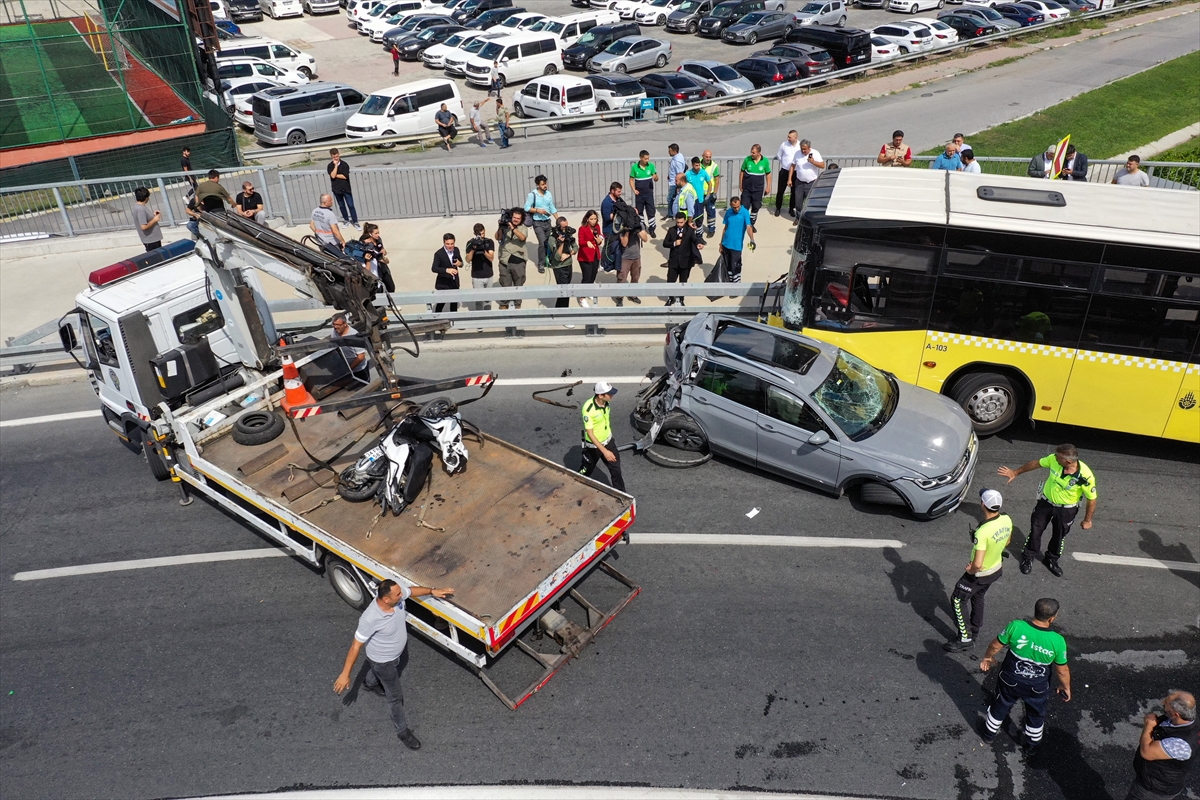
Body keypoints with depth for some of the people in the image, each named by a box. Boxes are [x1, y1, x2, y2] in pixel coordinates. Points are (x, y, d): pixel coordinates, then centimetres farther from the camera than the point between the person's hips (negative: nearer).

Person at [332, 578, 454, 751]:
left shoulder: (397, 594, -26)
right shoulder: (370, 619, -43)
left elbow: (412, 590, -1)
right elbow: (356, 646, -31)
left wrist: (432, 591, -4)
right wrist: (345, 674, -24)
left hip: (400, 650, 7)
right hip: (383, 661, -7)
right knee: (395, 697, 13)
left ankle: (370, 683, 72)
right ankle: (402, 730, 39)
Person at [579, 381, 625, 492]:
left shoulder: (606, 402, -13)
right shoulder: (588, 409, -33)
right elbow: (590, 433, -29)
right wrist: (604, 451, -32)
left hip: (608, 441, 5)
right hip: (593, 445, -5)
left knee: (616, 469, 11)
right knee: (586, 470, 18)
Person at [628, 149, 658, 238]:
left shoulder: (651, 166, -7)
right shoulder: (634, 167, -8)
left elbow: (656, 179, -2)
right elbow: (631, 179, 3)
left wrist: (655, 177, -26)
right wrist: (634, 190, -11)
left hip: (649, 193, 0)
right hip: (639, 193, 0)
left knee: (651, 211, -2)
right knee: (639, 211, 13)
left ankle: (652, 229, 8)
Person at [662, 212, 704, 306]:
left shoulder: (690, 230, -5)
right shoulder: (671, 230, 1)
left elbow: (695, 239, -22)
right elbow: (664, 243, -1)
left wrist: (699, 244, -46)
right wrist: (674, 244, -19)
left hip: (686, 261, -1)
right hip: (673, 261, 1)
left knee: (683, 282, 11)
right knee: (670, 281, 4)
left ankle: (680, 299, 29)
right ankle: (671, 298, 28)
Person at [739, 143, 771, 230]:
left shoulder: (765, 161, -8)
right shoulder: (747, 159, -10)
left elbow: (768, 174, 3)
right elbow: (742, 172, 2)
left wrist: (768, 187, 1)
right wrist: (740, 185, 3)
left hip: (758, 189, 1)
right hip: (746, 188, -1)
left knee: (756, 207, 11)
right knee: (744, 207, 1)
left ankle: (751, 224, 27)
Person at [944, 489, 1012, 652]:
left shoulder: (982, 532, -39)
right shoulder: (1007, 520, -15)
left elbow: (977, 564, -36)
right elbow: (1006, 542, 6)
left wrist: (971, 570, -15)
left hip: (980, 574, -7)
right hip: (997, 569, 8)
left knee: (957, 601, 13)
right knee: (978, 597, 30)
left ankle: (965, 638, 20)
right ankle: (974, 631, 48)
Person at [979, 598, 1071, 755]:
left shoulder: (1016, 626, -26)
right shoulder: (1058, 641, -26)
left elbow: (996, 645, -10)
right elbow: (1062, 671, -11)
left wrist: (988, 657, 11)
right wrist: (1066, 688, 10)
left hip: (1010, 681, 0)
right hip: (1038, 688, 0)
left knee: (1000, 707, 26)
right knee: (1036, 715, 28)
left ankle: (989, 733, 47)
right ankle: (1032, 745, 48)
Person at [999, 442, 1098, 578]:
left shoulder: (1085, 476, -34)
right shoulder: (1054, 459, -27)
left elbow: (1092, 499, -18)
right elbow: (1036, 463, -6)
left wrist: (1087, 520, -7)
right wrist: (1015, 472, 3)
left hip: (1066, 510, -2)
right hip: (1046, 502, 2)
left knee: (1059, 536, 19)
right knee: (1035, 530, 14)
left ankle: (1052, 560, 45)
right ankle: (1028, 558, 37)